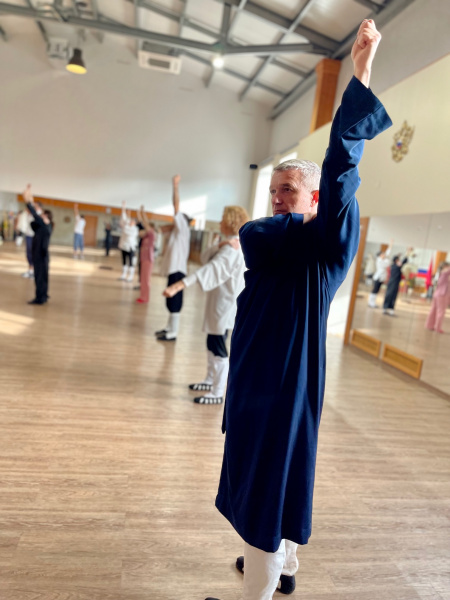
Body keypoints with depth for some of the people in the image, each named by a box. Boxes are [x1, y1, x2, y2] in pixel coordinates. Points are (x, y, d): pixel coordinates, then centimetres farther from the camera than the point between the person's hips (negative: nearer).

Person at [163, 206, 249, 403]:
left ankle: (217, 393, 6)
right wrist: (220, 245, -20)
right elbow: (205, 258, 1)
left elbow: (210, 270, -33)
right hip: (219, 303, 10)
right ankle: (210, 380, 34)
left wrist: (179, 285, -43)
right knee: (212, 344, 19)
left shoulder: (232, 251, -19)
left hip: (224, 304, -10)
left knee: (218, 347, -4)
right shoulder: (228, 245, 13)